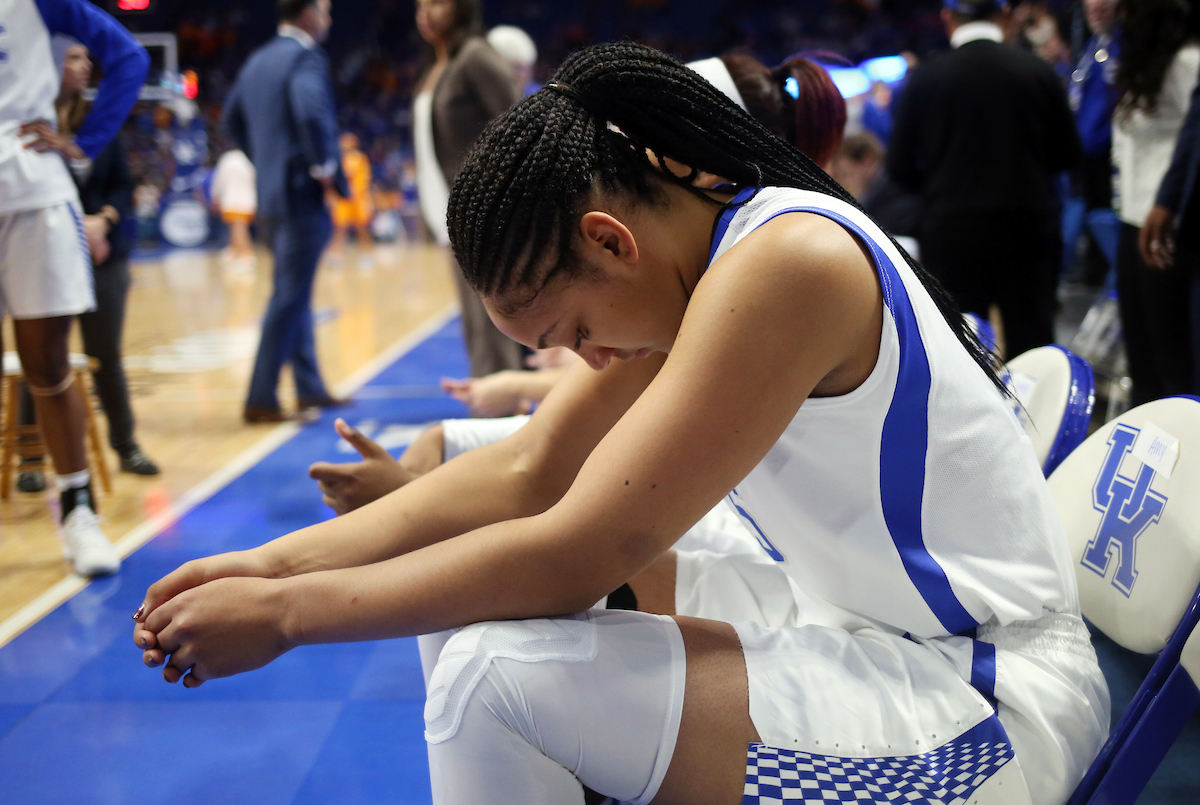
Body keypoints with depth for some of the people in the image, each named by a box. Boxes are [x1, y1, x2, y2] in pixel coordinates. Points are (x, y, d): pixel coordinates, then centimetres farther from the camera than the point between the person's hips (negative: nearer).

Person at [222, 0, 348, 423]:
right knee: (290, 296, -5)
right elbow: (311, 112, -30)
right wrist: (324, 167, -18)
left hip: (271, 192, 9)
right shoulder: (306, 58, -13)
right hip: (302, 193, -9)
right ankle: (260, 398, -5)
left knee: (295, 292, 16)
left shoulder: (257, 61, 14)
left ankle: (309, 387, 24)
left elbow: (232, 119, 22)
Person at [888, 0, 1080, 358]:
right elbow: (1067, 153, 5)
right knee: (1032, 341, 9)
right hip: (1028, 228, 1)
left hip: (951, 231, -1)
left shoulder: (925, 77, -5)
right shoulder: (1038, 71, -3)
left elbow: (900, 167, -2)